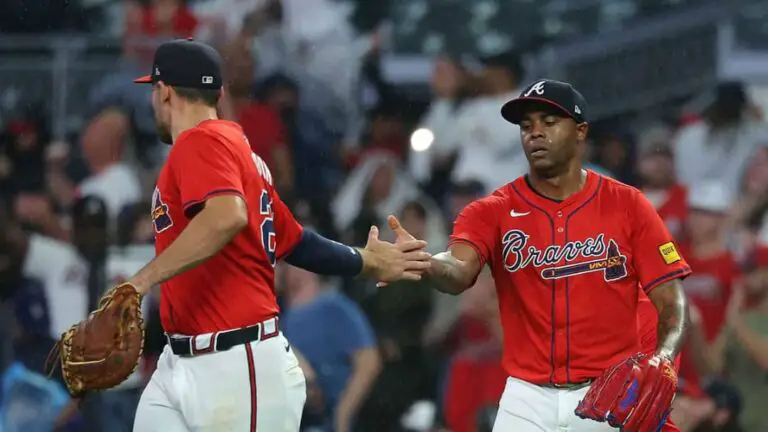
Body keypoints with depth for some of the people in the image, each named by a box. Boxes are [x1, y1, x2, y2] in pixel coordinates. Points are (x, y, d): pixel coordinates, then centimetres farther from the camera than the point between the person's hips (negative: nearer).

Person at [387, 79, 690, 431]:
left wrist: (663, 358, -22)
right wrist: (422, 263, -42)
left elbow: (671, 301, 0)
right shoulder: (492, 212, 3)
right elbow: (459, 271, -18)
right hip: (529, 400, 0)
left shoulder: (628, 205, 2)